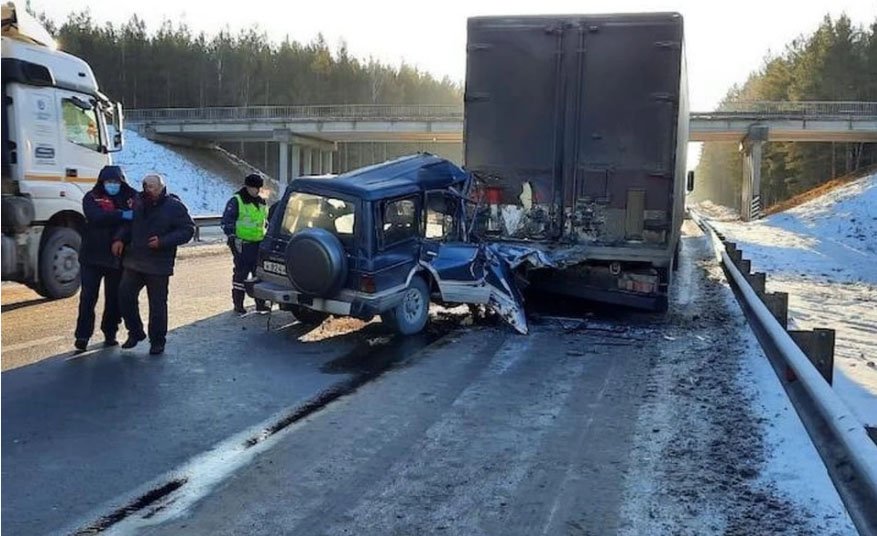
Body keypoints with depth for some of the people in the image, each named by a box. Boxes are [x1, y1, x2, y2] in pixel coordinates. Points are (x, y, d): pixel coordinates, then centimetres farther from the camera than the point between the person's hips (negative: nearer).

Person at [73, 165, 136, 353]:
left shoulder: (131, 198, 4)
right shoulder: (91, 198, -3)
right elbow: (97, 217, -20)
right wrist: (122, 214, -28)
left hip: (118, 257, 2)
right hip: (93, 256, -2)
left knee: (114, 298, 11)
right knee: (88, 297, 0)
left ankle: (110, 333, 25)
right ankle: (82, 336, 8)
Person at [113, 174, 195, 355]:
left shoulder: (174, 206, -8)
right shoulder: (138, 202, 5)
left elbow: (187, 230, -10)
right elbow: (127, 224, 17)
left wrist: (163, 242, -18)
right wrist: (120, 239, -2)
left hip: (159, 265, -5)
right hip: (133, 261, 5)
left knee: (157, 304, 3)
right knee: (125, 296, 5)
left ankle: (157, 341, 17)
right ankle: (135, 332, 25)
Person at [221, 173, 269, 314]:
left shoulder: (261, 202, 17)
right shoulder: (236, 201, -5)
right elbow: (226, 221, -8)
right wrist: (232, 237, -14)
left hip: (259, 244, 7)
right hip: (242, 245, -6)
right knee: (241, 273, -2)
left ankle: (260, 302, 17)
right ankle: (238, 304, 6)